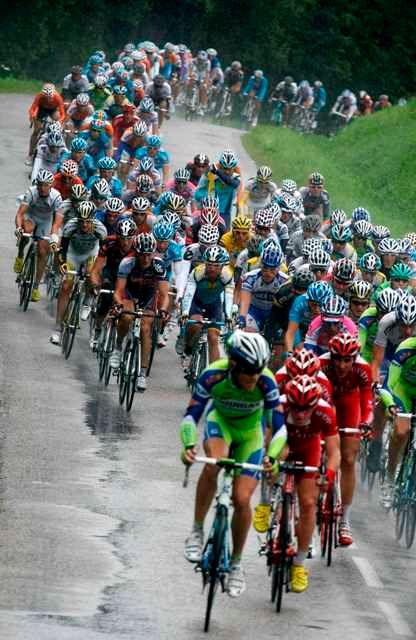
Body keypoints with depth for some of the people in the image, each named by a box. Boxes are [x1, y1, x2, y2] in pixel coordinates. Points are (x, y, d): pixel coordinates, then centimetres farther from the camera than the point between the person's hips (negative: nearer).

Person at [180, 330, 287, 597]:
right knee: (213, 463, -35)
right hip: (220, 420, 0)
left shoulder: (266, 382, -31)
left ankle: (236, 563, 13)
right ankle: (197, 531, -20)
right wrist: (189, 445, -46)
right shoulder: (214, 375, -31)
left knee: (242, 499, -9)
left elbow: (279, 426, -31)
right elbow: (191, 415, -29)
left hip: (250, 430, 0)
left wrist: (272, 456, -48)